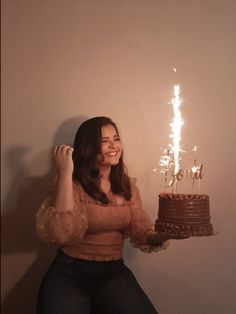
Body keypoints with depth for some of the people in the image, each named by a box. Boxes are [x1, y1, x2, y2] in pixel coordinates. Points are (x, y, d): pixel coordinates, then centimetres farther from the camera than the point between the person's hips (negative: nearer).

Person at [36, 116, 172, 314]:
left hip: (114, 271, 4)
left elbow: (141, 232, 5)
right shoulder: (72, 185, -9)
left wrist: (165, 234, -18)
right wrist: (65, 173, -25)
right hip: (70, 272, -4)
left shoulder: (127, 186, 7)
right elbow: (61, 234, -26)